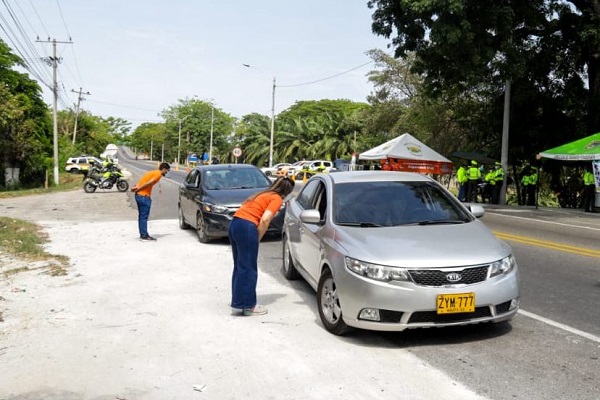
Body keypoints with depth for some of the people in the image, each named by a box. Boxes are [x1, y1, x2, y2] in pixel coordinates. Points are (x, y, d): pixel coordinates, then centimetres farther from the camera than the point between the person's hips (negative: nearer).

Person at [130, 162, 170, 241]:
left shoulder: (153, 172, 20)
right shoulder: (158, 174, -10)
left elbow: (143, 181, 10)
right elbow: (148, 184, -19)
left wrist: (136, 187, -4)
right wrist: (137, 189, -13)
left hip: (139, 195, 10)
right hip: (144, 196, -10)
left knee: (141, 216, 13)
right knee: (144, 217, -5)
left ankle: (143, 235, 19)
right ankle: (144, 236, -1)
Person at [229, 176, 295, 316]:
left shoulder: (264, 194, 25)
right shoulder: (277, 199, 1)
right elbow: (265, 220, -13)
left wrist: (255, 237, 15)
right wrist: (257, 238, -1)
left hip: (234, 223, 8)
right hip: (247, 227, -8)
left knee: (239, 266, 16)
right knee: (248, 268, -1)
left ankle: (239, 300, 24)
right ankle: (248, 306, 5)